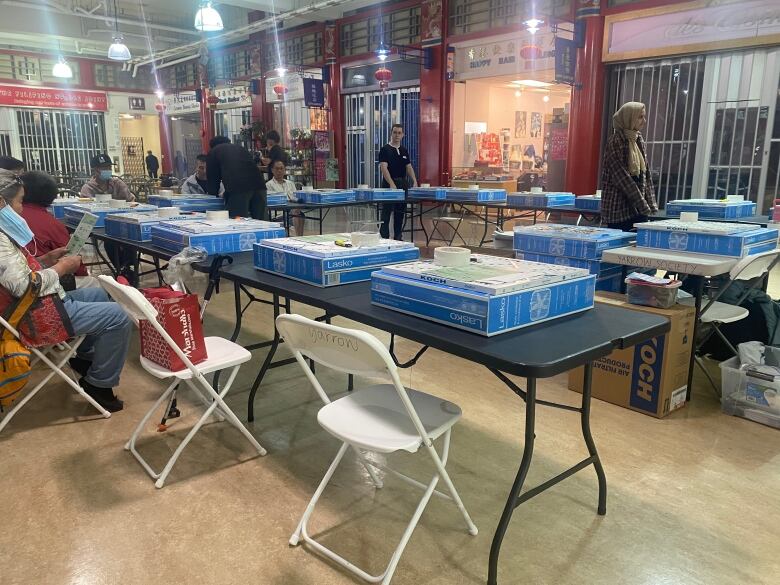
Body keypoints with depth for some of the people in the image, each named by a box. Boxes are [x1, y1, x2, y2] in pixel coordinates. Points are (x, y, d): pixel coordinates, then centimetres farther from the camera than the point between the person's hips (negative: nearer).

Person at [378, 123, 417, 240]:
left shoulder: (404, 151, 13)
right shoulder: (385, 150, -6)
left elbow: (409, 167, 12)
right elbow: (383, 168, -15)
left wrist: (414, 182, -3)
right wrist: (392, 184, -26)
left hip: (403, 183, 6)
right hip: (389, 184, -6)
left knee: (400, 212, 9)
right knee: (386, 212, -4)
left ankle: (398, 237, 18)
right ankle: (384, 238, -1)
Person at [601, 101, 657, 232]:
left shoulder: (639, 140, 12)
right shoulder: (615, 141, -9)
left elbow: (646, 174, 15)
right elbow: (621, 177, -14)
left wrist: (651, 203, 8)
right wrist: (642, 204, -14)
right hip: (618, 206, -7)